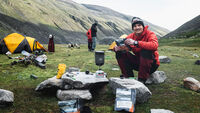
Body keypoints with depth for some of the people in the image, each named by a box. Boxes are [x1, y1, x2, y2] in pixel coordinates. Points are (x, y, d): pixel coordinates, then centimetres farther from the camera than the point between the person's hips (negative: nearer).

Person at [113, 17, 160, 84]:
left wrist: (135, 43, -42)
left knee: (145, 51, -35)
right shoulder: (131, 36, -1)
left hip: (151, 64, -4)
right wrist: (116, 48, -30)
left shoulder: (150, 34, -15)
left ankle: (142, 79, -22)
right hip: (138, 62, 4)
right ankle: (128, 77, -1)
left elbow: (154, 45, -36)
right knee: (120, 53, -9)